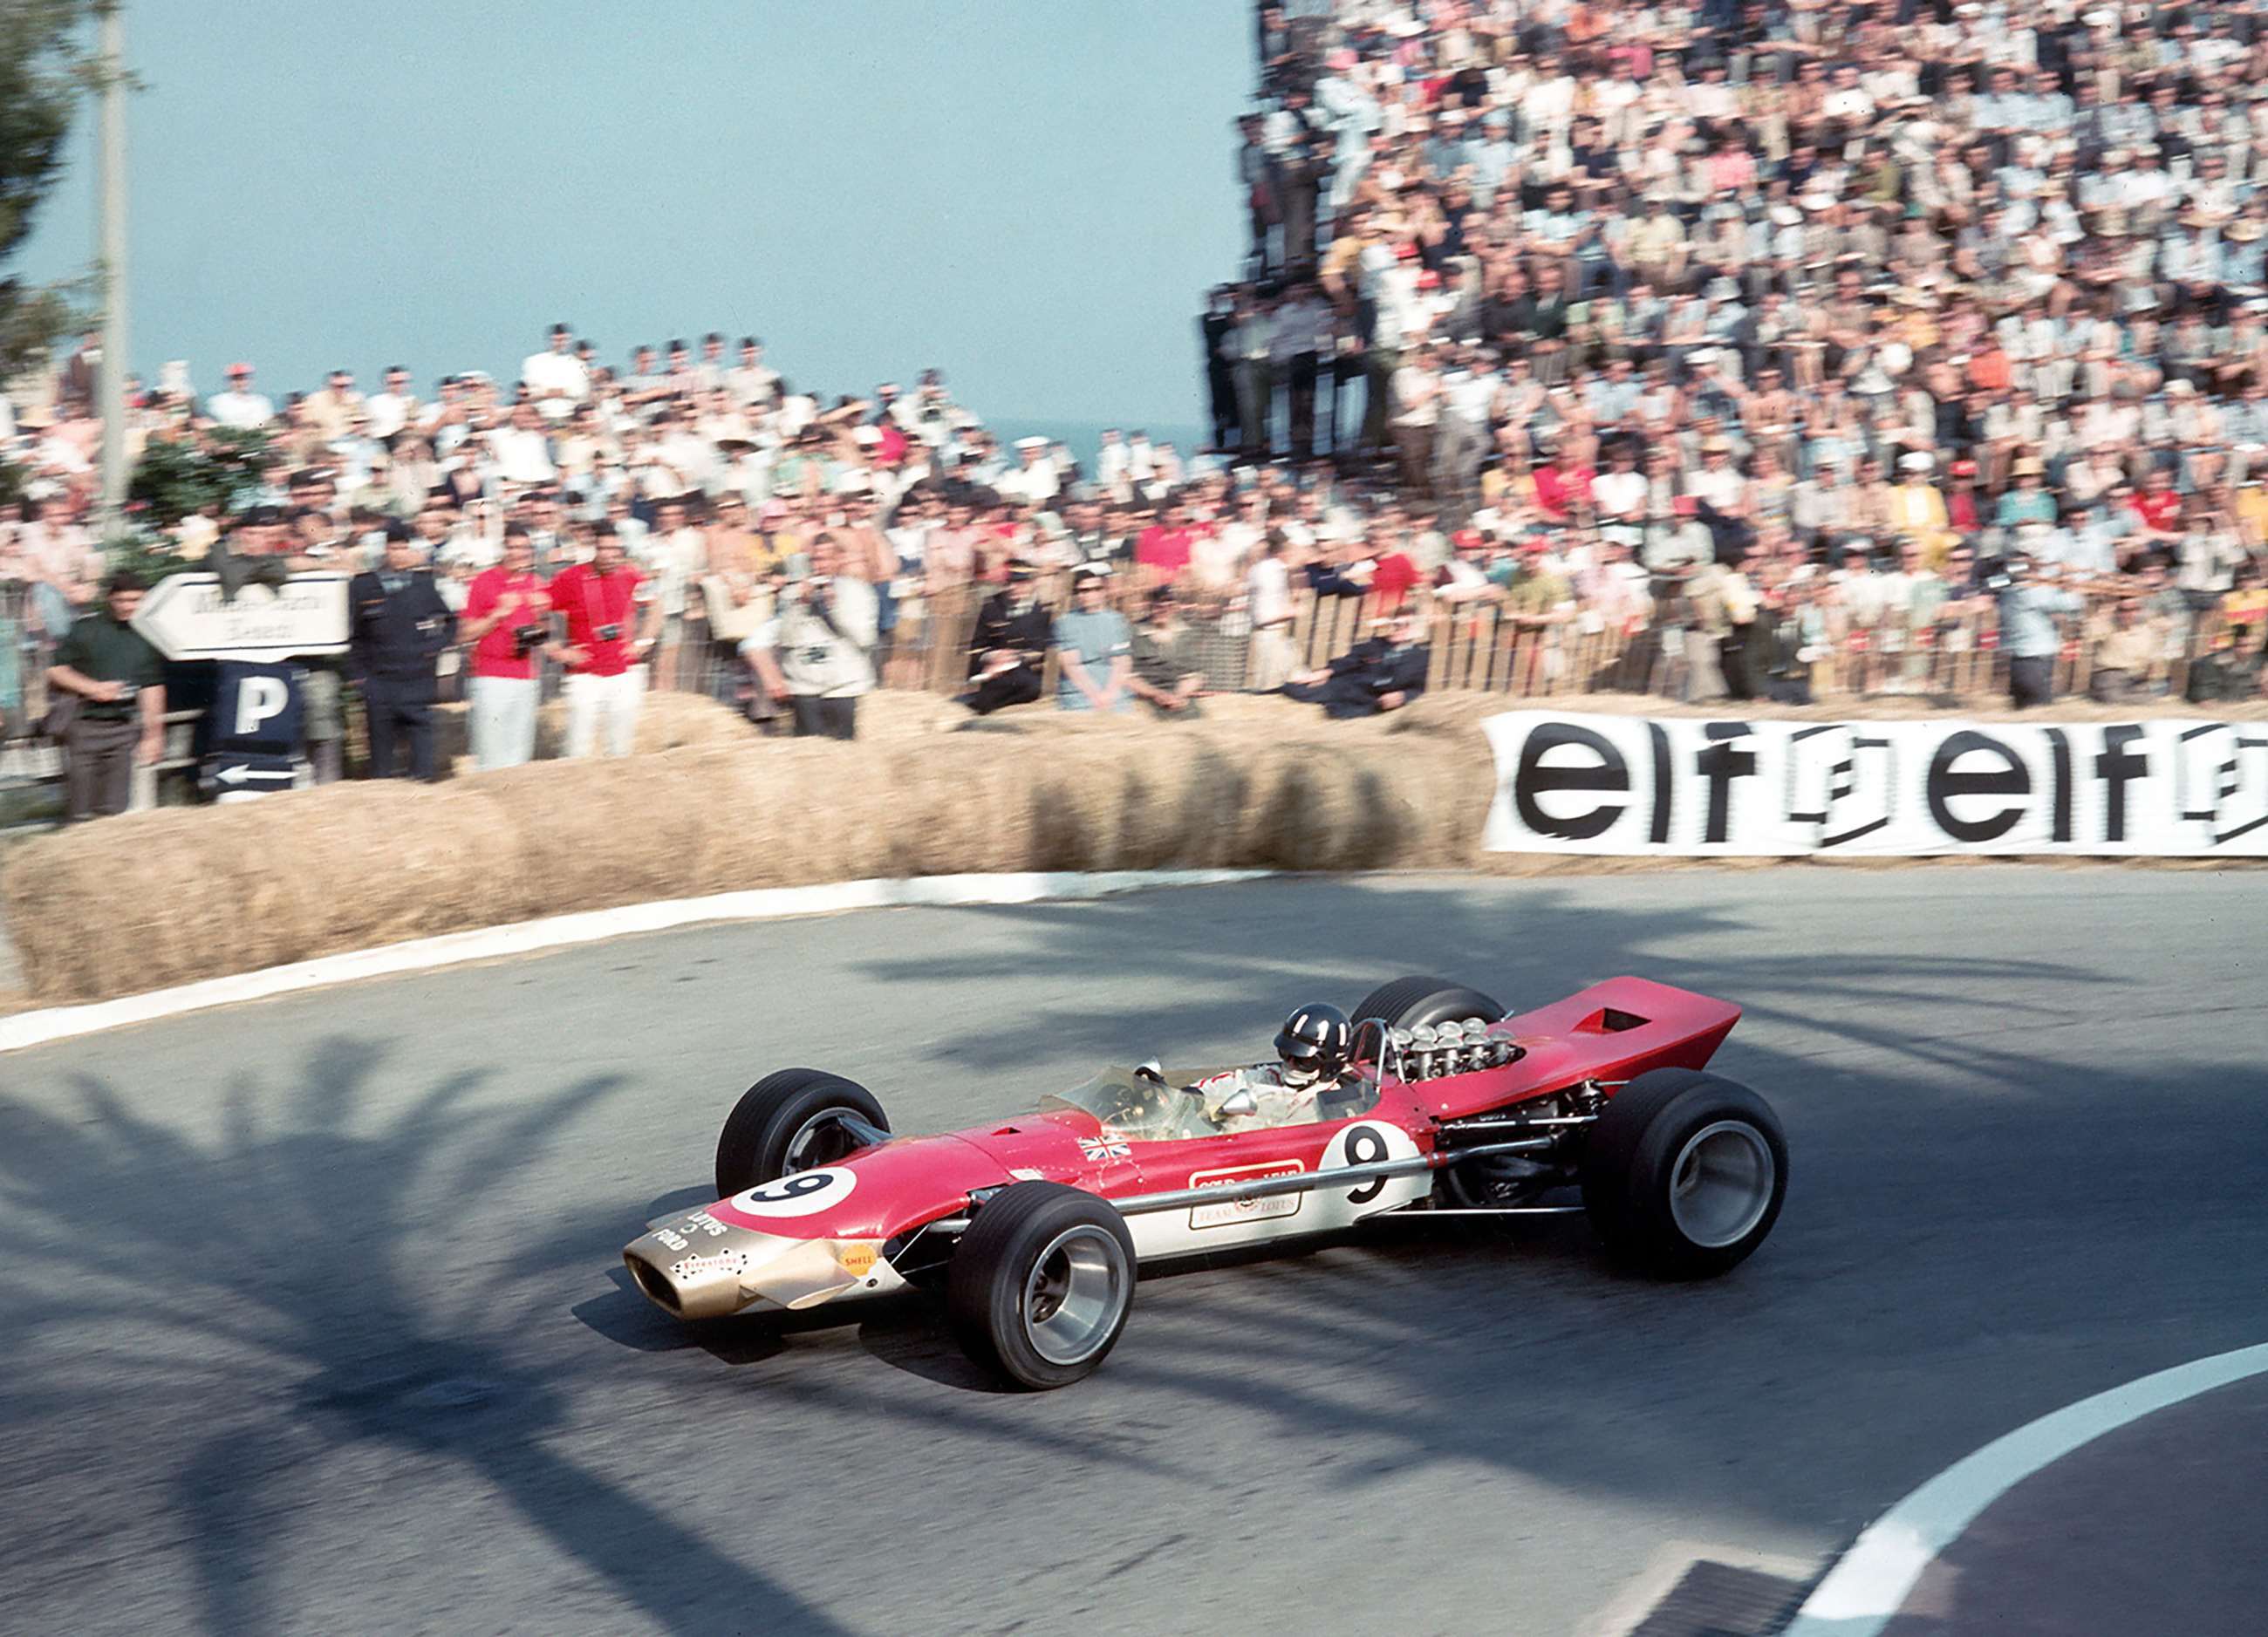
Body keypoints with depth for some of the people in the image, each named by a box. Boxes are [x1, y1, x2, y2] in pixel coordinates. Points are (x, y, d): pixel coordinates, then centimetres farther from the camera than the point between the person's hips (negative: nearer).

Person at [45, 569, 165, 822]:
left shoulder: (145, 636, 9)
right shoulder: (86, 629, 1)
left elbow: (152, 687, 12)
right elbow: (54, 670, 3)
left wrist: (153, 734, 9)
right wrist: (92, 688, -9)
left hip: (125, 727, 2)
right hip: (86, 723, -2)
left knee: (115, 809, -6)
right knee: (80, 811, -3)